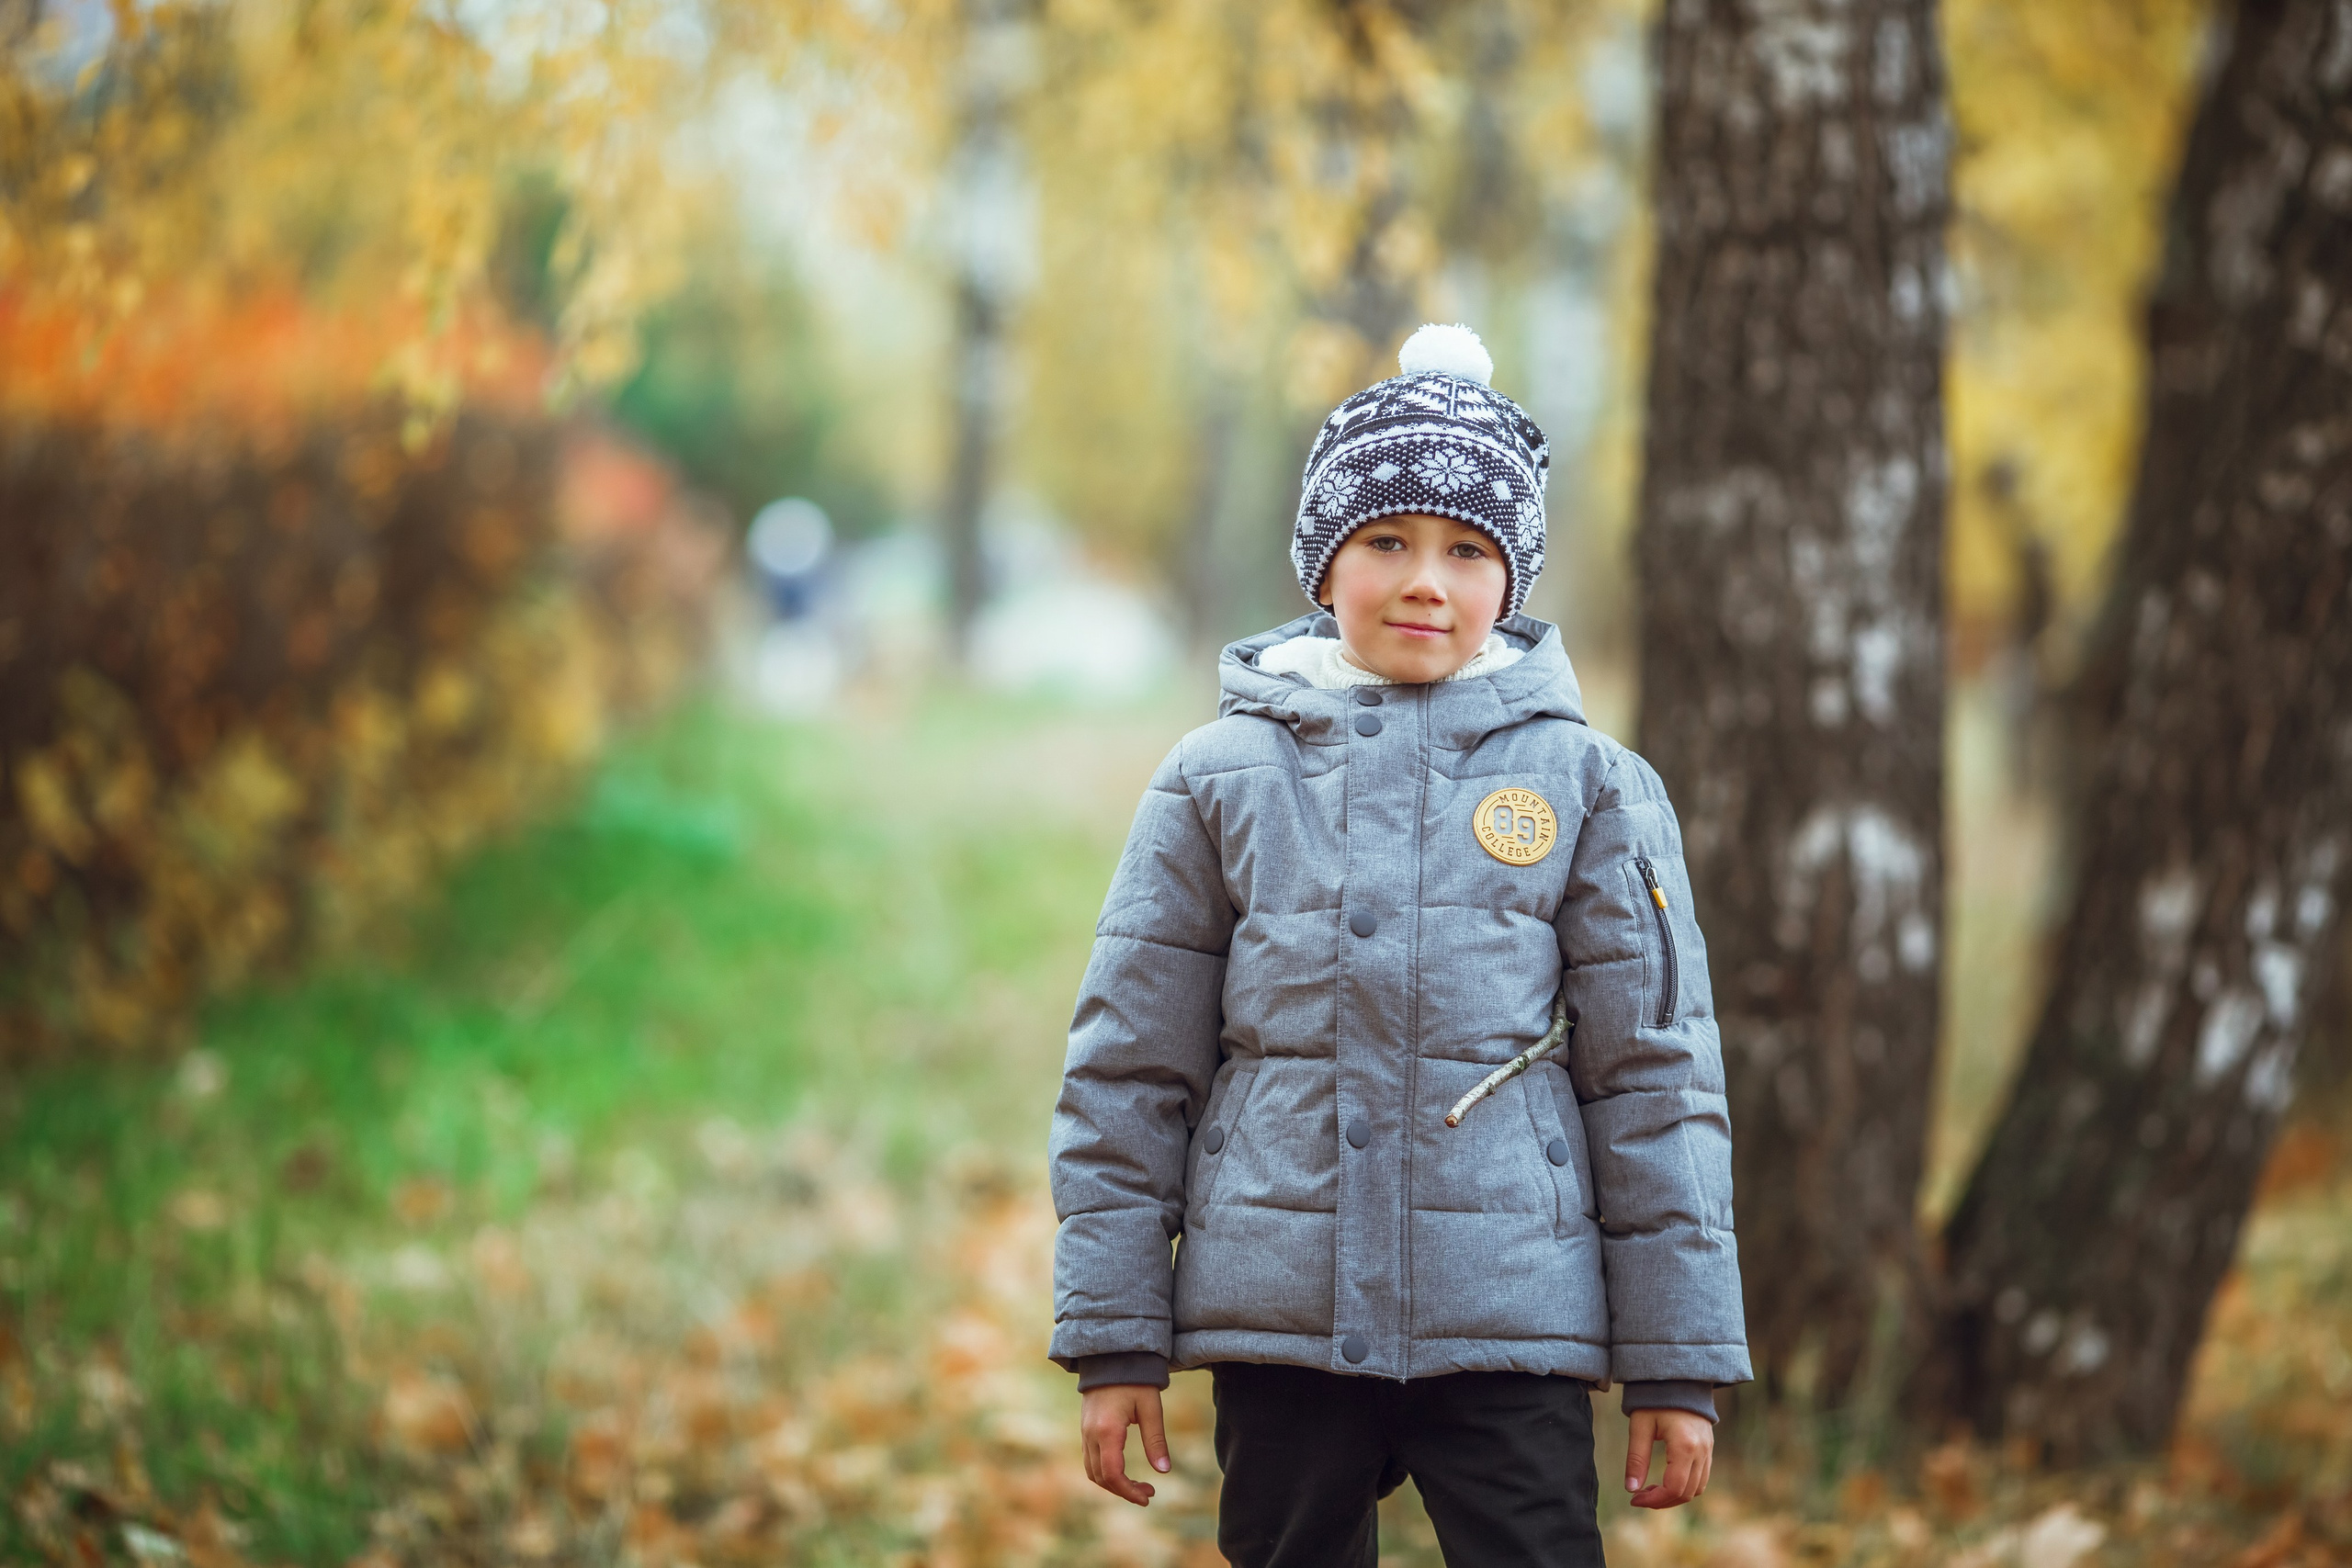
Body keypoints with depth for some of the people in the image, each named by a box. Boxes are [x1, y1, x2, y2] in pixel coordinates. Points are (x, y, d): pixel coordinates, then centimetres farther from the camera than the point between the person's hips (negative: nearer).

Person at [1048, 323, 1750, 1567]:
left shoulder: (1590, 788, 4)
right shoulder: (1221, 779, 5)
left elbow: (1658, 1077, 5)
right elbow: (1126, 1068, 7)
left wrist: (1677, 1364, 2)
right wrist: (1113, 1338, 4)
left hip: (1509, 1321, -1)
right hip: (1279, 1317, 1)